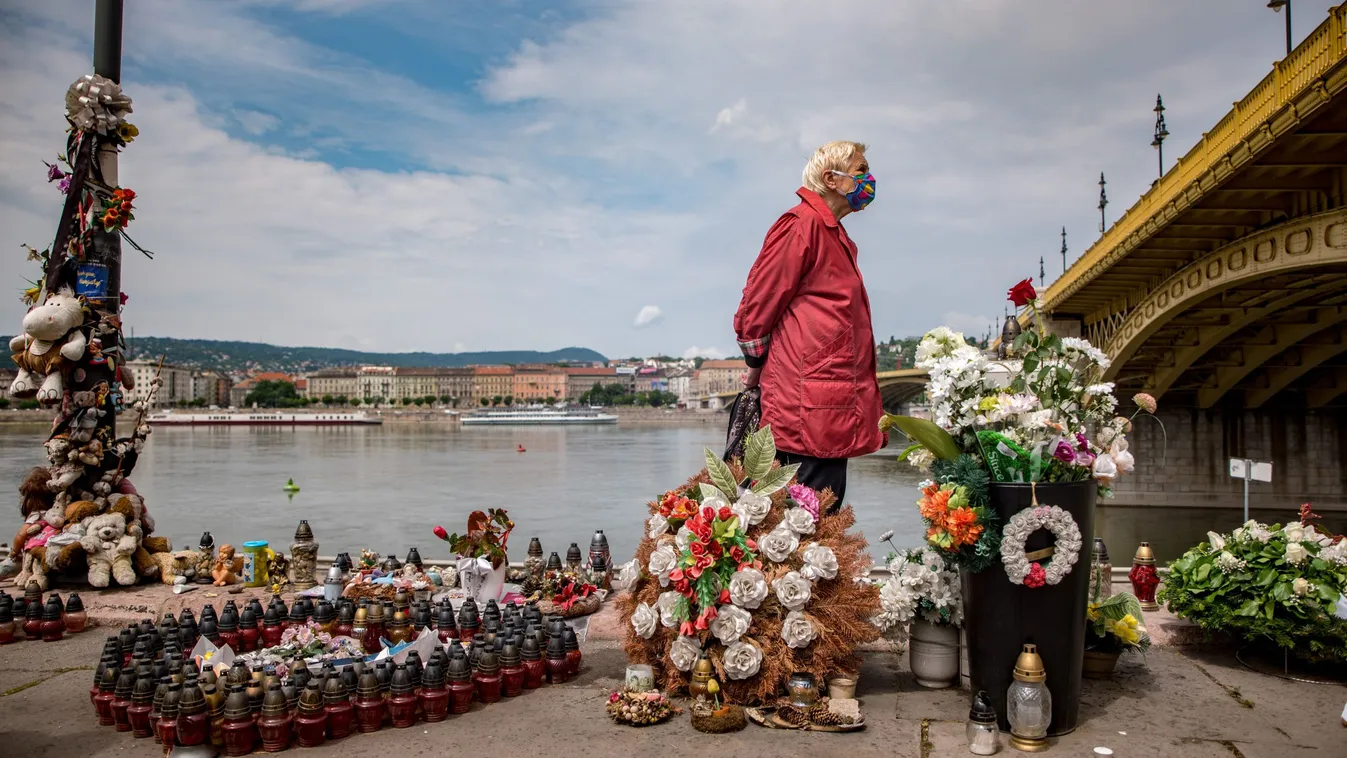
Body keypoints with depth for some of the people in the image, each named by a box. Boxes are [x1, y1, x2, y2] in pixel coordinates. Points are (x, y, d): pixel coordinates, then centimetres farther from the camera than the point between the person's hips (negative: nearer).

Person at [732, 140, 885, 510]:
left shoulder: (836, 236, 22)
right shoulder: (802, 224, -8)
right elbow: (758, 303, -10)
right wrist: (758, 368, 2)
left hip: (836, 403, 10)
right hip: (810, 406, -10)